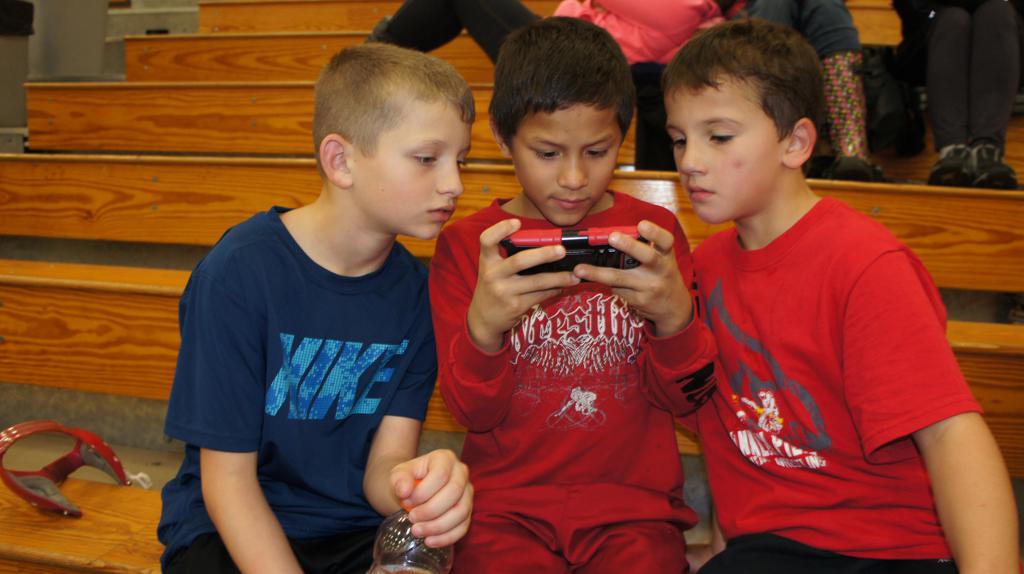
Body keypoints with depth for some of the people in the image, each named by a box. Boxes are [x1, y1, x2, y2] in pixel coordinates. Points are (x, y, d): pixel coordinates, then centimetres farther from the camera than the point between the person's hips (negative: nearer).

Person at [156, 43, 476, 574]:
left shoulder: (414, 288, -5)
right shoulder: (239, 271, -16)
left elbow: (383, 463, -8)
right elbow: (227, 477, -13)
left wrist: (415, 486, -32)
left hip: (358, 530, 2)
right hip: (231, 530, -2)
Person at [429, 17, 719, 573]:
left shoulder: (654, 231, 4)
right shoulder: (466, 244, 2)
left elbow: (682, 398, 2)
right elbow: (473, 413, -2)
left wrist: (675, 315, -20)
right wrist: (482, 326, -24)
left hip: (632, 500, 1)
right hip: (507, 500, 0)